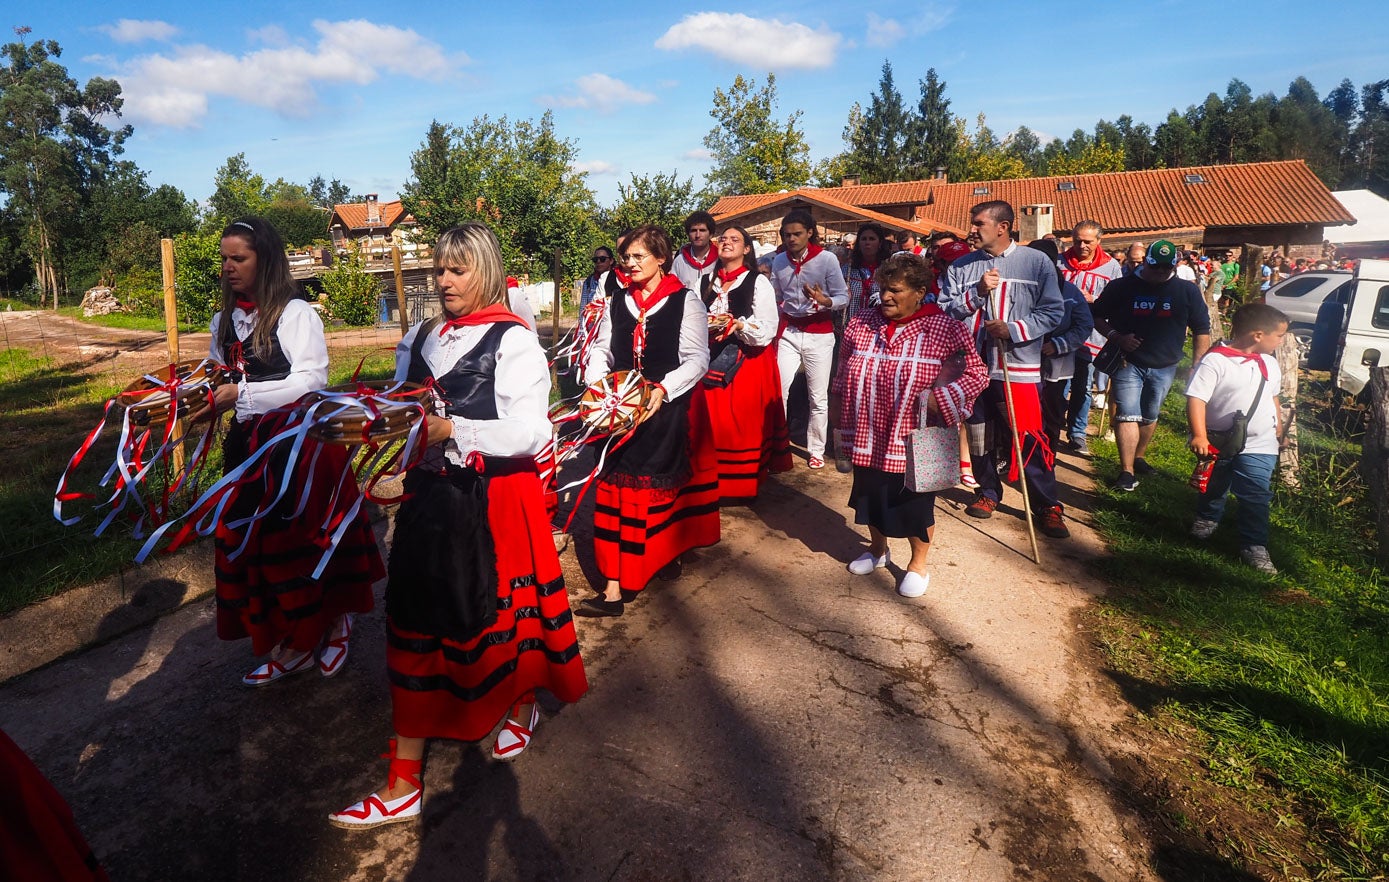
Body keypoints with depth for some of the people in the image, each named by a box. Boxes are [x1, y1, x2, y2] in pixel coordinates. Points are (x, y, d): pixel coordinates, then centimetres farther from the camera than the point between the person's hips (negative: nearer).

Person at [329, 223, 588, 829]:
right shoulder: (423, 338, 10)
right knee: (416, 619, 7)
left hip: (494, 502, -6)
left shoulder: (512, 340, -9)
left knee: (496, 609, 10)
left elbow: (531, 432, -17)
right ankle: (403, 784, 19)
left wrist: (452, 430, -23)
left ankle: (522, 704, 44)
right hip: (432, 495, 6)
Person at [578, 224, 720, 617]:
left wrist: (663, 389, -22)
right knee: (619, 488, 0)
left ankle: (668, 551, 31)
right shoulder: (618, 302, 11)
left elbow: (698, 358, -8)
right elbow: (601, 349, 13)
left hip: (670, 408, -3)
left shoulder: (685, 301, -3)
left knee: (665, 482, 6)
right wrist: (596, 385, -5)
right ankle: (615, 585, 5)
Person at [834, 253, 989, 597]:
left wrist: (939, 398, -22)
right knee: (871, 497, 20)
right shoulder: (861, 323, 0)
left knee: (916, 505, 12)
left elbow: (977, 374, -8)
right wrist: (842, 424, 11)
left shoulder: (944, 329, -12)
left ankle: (918, 564, 33)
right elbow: (844, 377, 10)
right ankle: (878, 549, 45)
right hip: (868, 440, 4)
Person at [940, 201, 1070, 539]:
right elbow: (944, 311, 2)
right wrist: (977, 291, -12)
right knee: (978, 436, 12)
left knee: (1030, 439, -4)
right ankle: (988, 492, 31)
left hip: (1019, 367, -3)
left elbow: (1053, 311, -3)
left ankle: (1047, 506, 10)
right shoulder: (961, 266, 7)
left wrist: (1013, 329, -16)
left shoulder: (1037, 262, -1)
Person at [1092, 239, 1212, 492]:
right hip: (1128, 363, -3)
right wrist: (1117, 337, -15)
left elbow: (1202, 331, 6)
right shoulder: (1121, 287, -4)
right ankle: (1127, 471, -10)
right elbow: (1097, 317, 3)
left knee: (1150, 416, 15)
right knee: (1127, 416, -10)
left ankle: (1139, 458, 34)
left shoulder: (1187, 291, 1)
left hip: (1164, 367, 3)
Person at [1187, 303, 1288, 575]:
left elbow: (1273, 397, 20)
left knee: (1256, 496, -3)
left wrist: (1278, 430, 24)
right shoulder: (1215, 361, -18)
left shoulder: (1269, 364, 5)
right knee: (1213, 488, 19)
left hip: (1259, 446, 3)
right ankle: (1206, 520, 45)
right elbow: (1196, 399, -24)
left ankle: (1255, 546, 4)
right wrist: (1199, 436, -30)